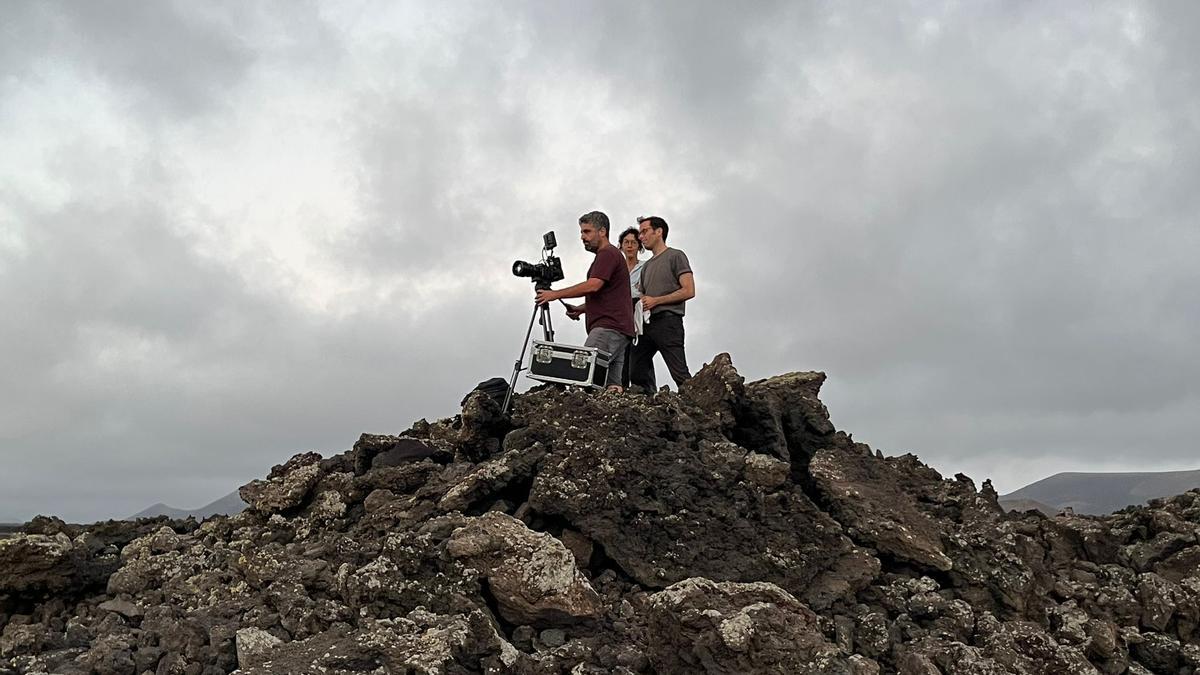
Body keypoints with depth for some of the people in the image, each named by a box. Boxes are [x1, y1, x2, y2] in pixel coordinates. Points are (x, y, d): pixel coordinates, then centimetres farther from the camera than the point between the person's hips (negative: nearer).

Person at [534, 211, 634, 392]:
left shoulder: (608, 253, -4)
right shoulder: (608, 255, 28)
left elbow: (593, 286, -18)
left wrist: (556, 294, -13)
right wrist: (581, 309, 18)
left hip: (609, 328, -11)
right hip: (618, 329, 11)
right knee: (613, 385, 2)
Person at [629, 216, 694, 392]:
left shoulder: (676, 256, 3)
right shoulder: (647, 266, 25)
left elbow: (689, 291, -7)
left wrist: (656, 301, -10)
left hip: (668, 320, -8)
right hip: (647, 324, 8)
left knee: (680, 375, -12)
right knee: (636, 373, 1)